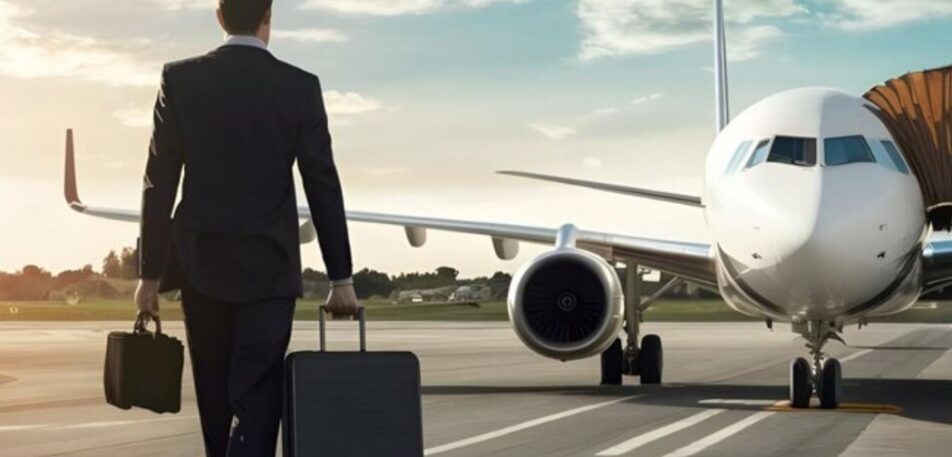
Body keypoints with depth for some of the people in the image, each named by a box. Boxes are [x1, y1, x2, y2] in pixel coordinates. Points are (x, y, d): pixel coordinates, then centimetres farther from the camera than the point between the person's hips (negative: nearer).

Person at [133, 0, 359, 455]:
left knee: (216, 399, 15)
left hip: (201, 263, 2)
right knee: (256, 399, -3)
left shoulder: (180, 79, -1)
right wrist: (340, 277, 3)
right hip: (268, 266, -2)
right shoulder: (300, 87, -3)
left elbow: (159, 184, -2)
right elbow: (323, 188, -3)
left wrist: (150, 272, 3)